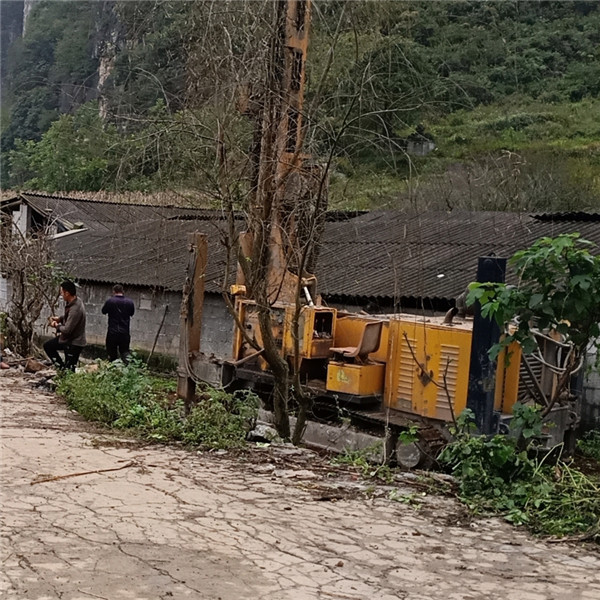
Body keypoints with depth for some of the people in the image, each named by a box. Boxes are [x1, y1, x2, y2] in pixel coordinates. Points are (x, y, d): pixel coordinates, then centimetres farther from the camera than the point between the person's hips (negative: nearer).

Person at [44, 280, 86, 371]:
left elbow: (67, 330, -29)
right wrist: (59, 318, 2)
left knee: (69, 370, -1)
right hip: (67, 339, 10)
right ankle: (62, 366, 20)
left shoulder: (75, 309, -31)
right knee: (48, 346, 20)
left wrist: (57, 326, -9)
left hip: (74, 343, -10)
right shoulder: (75, 301, -2)